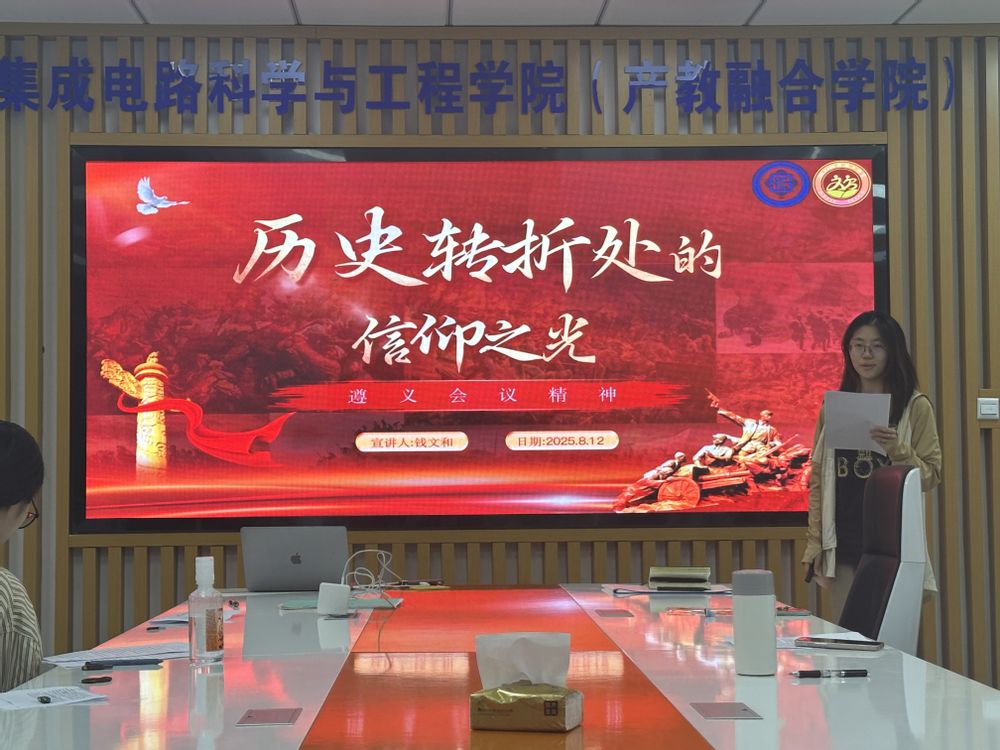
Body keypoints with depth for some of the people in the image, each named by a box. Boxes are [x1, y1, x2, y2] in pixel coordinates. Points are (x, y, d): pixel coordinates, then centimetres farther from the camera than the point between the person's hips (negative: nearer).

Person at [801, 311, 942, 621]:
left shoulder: (916, 407, 1)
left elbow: (931, 476, 0)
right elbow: (817, 480, 10)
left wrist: (897, 450, -18)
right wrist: (815, 542, 4)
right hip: (844, 544, 3)